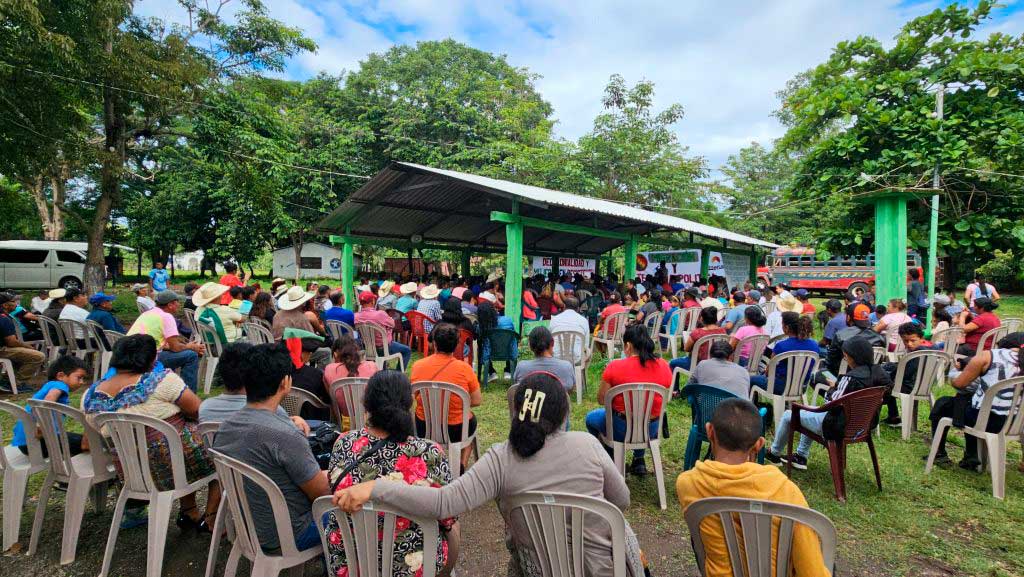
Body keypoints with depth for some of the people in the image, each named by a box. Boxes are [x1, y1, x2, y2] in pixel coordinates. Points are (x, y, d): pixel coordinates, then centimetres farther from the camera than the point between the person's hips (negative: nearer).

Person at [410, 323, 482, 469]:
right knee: (471, 418, 32)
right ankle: (462, 465, 30)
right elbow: (477, 401, -10)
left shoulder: (417, 366, -12)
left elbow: (414, 397, 3)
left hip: (424, 430, 2)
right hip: (455, 431, -2)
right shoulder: (464, 368, -19)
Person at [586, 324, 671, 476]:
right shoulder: (664, 366, -6)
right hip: (652, 430, 4)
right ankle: (639, 461, 36)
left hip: (622, 430, -4)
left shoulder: (615, 367, -18)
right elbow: (663, 399, 6)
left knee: (591, 417, 27)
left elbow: (601, 400, -10)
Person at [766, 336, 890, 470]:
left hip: (840, 426, -9)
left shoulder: (851, 378, -29)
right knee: (809, 413, 32)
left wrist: (831, 390, -2)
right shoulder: (878, 372, -5)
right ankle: (801, 456, 34)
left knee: (788, 415, 8)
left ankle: (774, 453, 29)